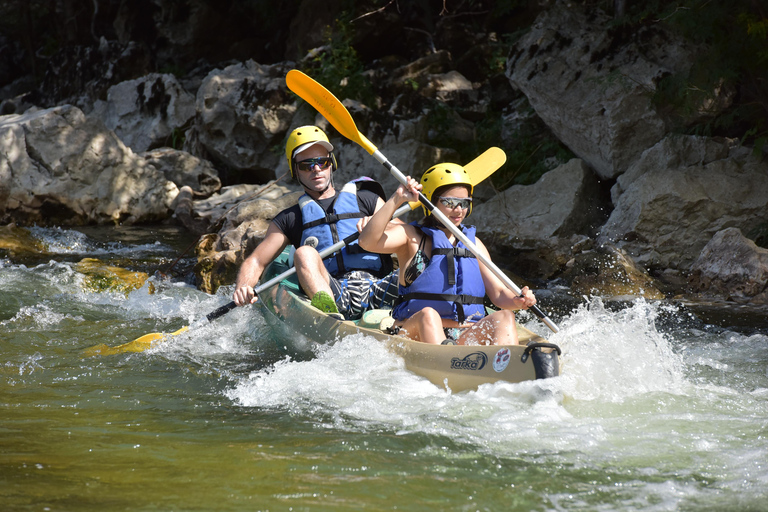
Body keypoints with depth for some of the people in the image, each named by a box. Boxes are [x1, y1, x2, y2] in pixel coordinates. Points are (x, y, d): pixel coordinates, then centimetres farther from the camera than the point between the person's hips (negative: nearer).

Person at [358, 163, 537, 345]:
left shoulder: (473, 243, 18)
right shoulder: (412, 236, 5)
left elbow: (498, 293, 13)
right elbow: (367, 242, -13)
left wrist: (517, 301, -11)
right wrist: (396, 200, -17)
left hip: (467, 337, 4)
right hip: (415, 334, -4)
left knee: (505, 317, -20)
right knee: (428, 314, -34)